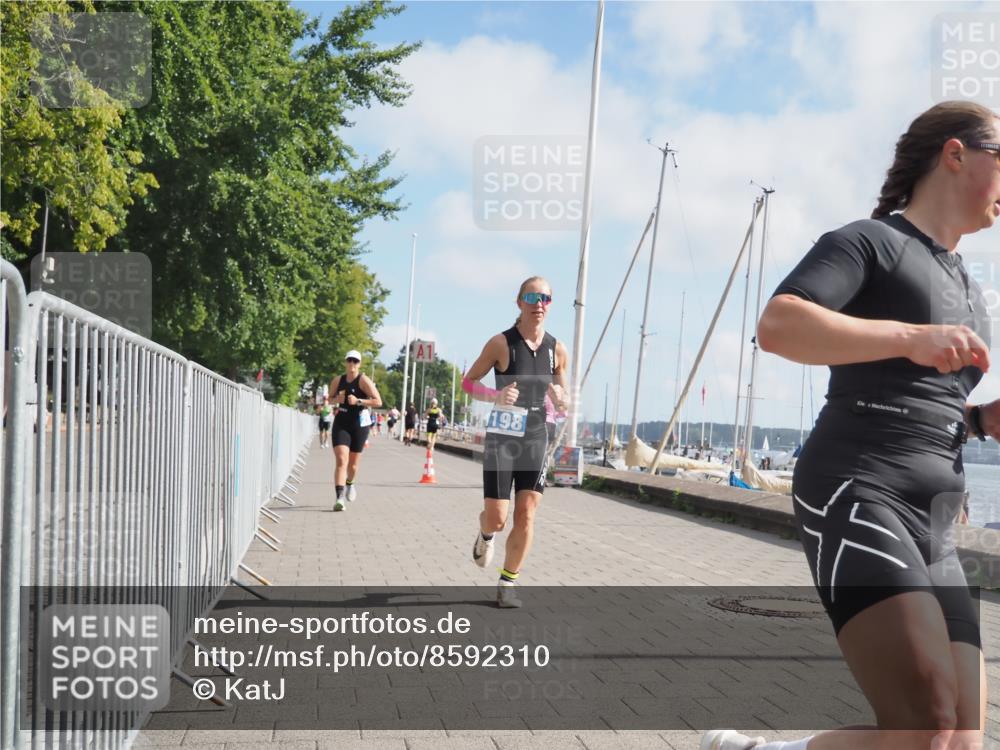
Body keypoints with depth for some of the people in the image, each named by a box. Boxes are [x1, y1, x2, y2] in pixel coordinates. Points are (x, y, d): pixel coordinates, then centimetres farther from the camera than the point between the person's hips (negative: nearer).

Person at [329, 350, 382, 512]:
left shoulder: (364, 380, -8)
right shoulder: (337, 381, 5)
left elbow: (378, 401, -13)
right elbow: (330, 399, 20)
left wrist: (358, 401, -24)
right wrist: (337, 399, -3)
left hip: (360, 425, -1)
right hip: (341, 423, 1)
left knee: (353, 463, 11)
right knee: (341, 460, -16)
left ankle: (350, 483, 45)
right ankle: (339, 497, -23)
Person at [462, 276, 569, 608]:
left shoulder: (557, 350, 3)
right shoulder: (501, 343, -9)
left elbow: (561, 392, 16)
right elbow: (468, 381, -2)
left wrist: (560, 399, -9)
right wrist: (495, 396, -21)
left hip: (536, 440, 3)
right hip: (501, 439, -3)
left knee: (526, 516, -2)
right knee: (496, 518, -4)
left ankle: (508, 583, 13)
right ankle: (485, 534, 34)